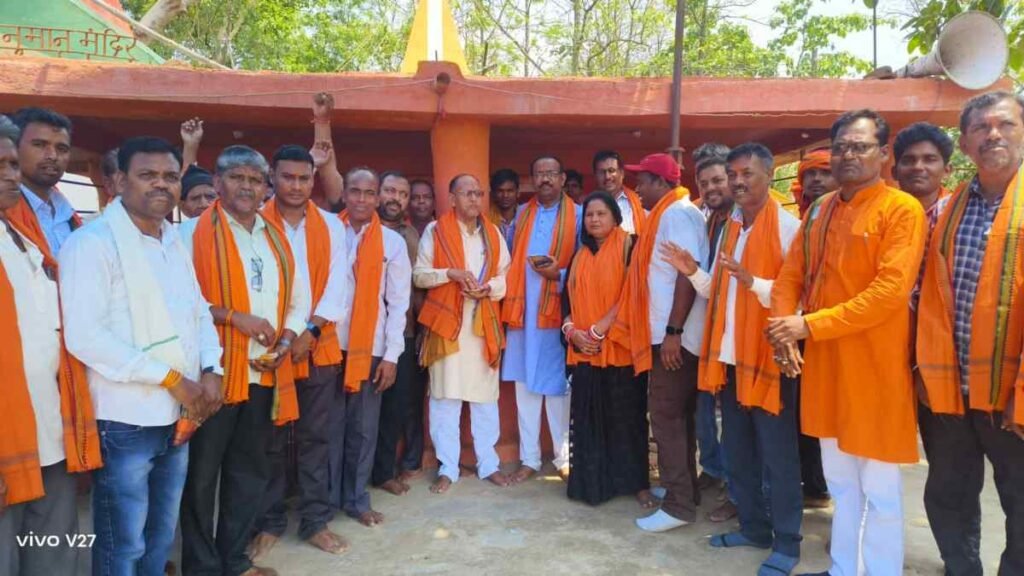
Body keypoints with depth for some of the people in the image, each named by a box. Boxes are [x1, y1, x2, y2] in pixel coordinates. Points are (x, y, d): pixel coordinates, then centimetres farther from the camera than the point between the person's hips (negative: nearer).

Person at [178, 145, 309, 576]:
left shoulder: (278, 238, 12)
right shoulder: (193, 232, -5)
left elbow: (299, 301, 13)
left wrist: (285, 343, -3)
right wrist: (234, 317, -18)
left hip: (265, 374, 6)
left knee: (250, 470, 15)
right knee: (201, 473, 6)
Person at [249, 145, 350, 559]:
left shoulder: (331, 225, 5)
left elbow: (337, 284, -2)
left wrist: (311, 332, -13)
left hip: (320, 348, 2)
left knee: (314, 437, 10)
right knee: (270, 440, 8)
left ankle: (316, 520, 22)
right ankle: (269, 522, 23)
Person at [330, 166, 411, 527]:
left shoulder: (392, 242, 3)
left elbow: (398, 302, 2)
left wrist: (391, 355, -3)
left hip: (370, 347, 0)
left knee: (363, 428, 8)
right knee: (330, 426, 7)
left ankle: (356, 499, 22)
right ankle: (327, 497, 22)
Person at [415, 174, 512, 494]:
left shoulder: (493, 233, 11)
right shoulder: (436, 230, 2)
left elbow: (506, 276, 9)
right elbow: (419, 274, 0)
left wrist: (488, 287, -11)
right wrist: (451, 273, -16)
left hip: (485, 323, 3)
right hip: (447, 323, -3)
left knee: (485, 395, 8)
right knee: (445, 396, 0)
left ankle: (488, 463, 21)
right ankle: (447, 468, 11)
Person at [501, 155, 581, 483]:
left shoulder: (577, 215, 2)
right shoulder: (521, 214, 14)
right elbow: (511, 259, 15)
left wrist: (559, 274, -17)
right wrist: (509, 300, 2)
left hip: (559, 311, -3)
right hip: (523, 310, 4)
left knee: (558, 384, 3)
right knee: (525, 384, 7)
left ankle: (565, 457, 17)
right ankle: (529, 459, 17)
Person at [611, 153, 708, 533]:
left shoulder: (678, 214, -12)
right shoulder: (668, 215, 17)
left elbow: (688, 275, -21)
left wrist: (673, 331, -24)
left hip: (675, 335, -10)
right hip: (668, 333, 10)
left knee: (666, 415, -6)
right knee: (676, 414, 16)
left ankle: (679, 504, 2)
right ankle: (683, 489, 27)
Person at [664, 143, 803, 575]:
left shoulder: (788, 226, -9)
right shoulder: (728, 228, 13)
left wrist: (753, 282, -28)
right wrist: (693, 273, -1)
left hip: (768, 355, -7)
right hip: (729, 355, 8)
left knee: (777, 454, 3)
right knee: (738, 450, 16)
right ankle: (753, 527, 31)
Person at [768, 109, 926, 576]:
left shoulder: (902, 209, -8)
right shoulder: (819, 210, 12)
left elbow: (890, 291, -19)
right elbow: (790, 275, 9)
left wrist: (809, 325, -19)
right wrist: (784, 330, -9)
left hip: (874, 366, -6)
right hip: (823, 362, 6)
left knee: (879, 490, 5)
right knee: (840, 483, 17)